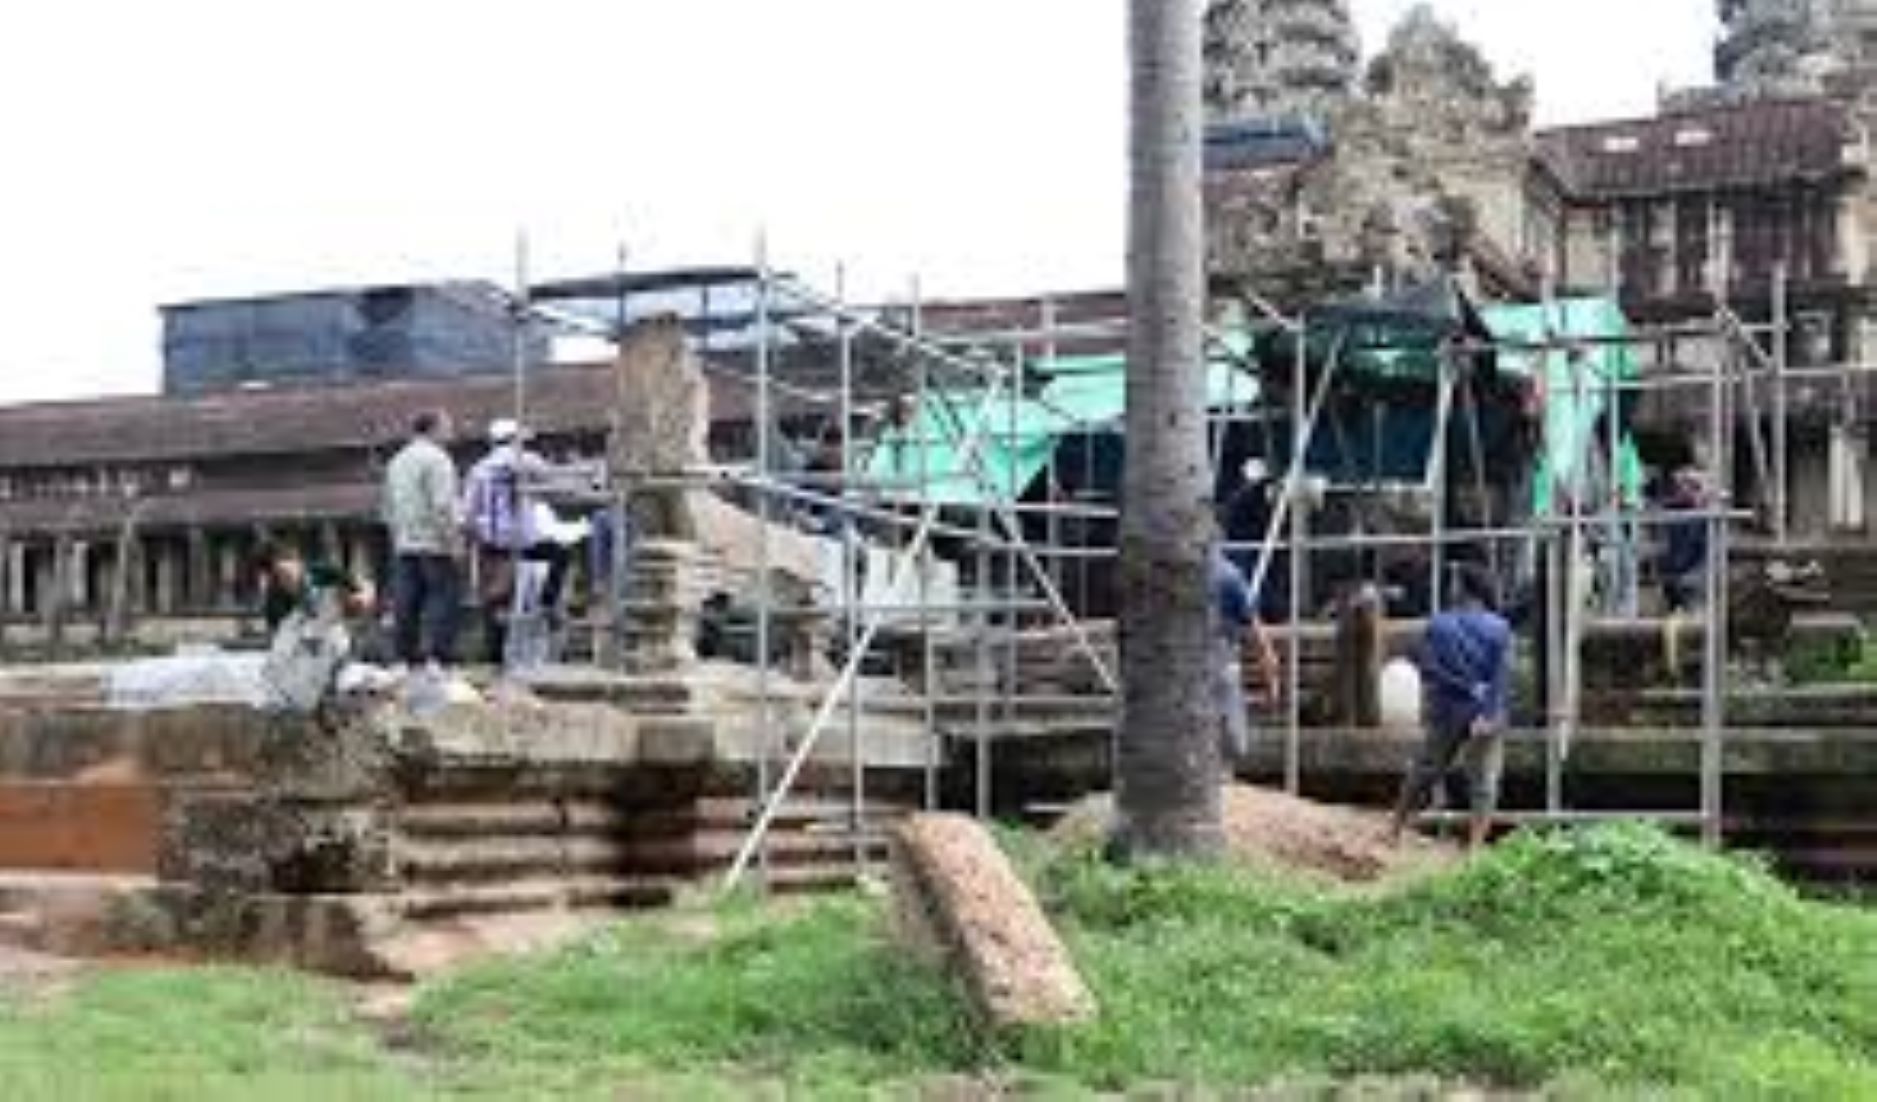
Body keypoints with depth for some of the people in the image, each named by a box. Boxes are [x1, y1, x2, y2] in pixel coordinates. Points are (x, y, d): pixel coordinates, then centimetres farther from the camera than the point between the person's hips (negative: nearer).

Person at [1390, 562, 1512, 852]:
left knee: (1424, 771, 15)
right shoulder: (1499, 628, -3)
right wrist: (1488, 714, -15)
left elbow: (1428, 669, -8)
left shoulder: (1438, 625, -2)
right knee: (1484, 782, 4)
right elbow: (1501, 675, -11)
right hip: (1485, 715, -1)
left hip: (1446, 711, 2)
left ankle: (1396, 831, 24)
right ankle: (1474, 847, -3)